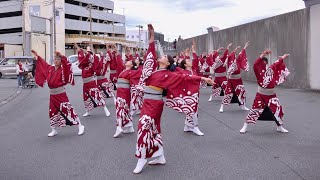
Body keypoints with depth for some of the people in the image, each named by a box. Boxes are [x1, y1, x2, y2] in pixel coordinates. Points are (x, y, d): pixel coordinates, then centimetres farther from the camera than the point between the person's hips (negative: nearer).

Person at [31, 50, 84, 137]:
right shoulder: (50, 68, 8)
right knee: (53, 112, 13)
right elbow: (43, 63, 24)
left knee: (68, 110, -6)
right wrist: (37, 56, 30)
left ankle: (80, 126, 6)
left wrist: (62, 56, -39)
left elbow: (67, 65, -29)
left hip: (61, 94, -6)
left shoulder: (62, 69, -9)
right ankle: (54, 130, 28)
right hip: (52, 95, 6)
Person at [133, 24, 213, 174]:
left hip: (154, 103, -7)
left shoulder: (168, 75, -6)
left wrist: (203, 78, -9)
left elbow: (185, 78, -6)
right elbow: (152, 52, 17)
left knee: (144, 127, -11)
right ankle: (160, 157, 21)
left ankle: (141, 159, -3)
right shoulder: (154, 68, 11)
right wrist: (152, 35, 14)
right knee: (153, 128, 11)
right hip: (148, 102, 7)